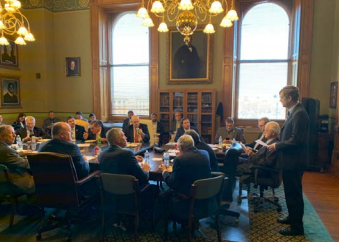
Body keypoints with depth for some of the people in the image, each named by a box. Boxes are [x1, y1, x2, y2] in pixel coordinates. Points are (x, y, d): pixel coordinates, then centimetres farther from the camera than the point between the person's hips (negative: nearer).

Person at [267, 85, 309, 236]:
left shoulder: (299, 113, -20)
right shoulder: (293, 112, 10)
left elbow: (296, 140, -24)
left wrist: (276, 146, -14)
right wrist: (278, 145, 6)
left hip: (294, 161, -10)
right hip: (289, 160, 10)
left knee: (294, 193, 3)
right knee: (290, 192, 21)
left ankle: (297, 227, 18)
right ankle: (292, 217, 38)